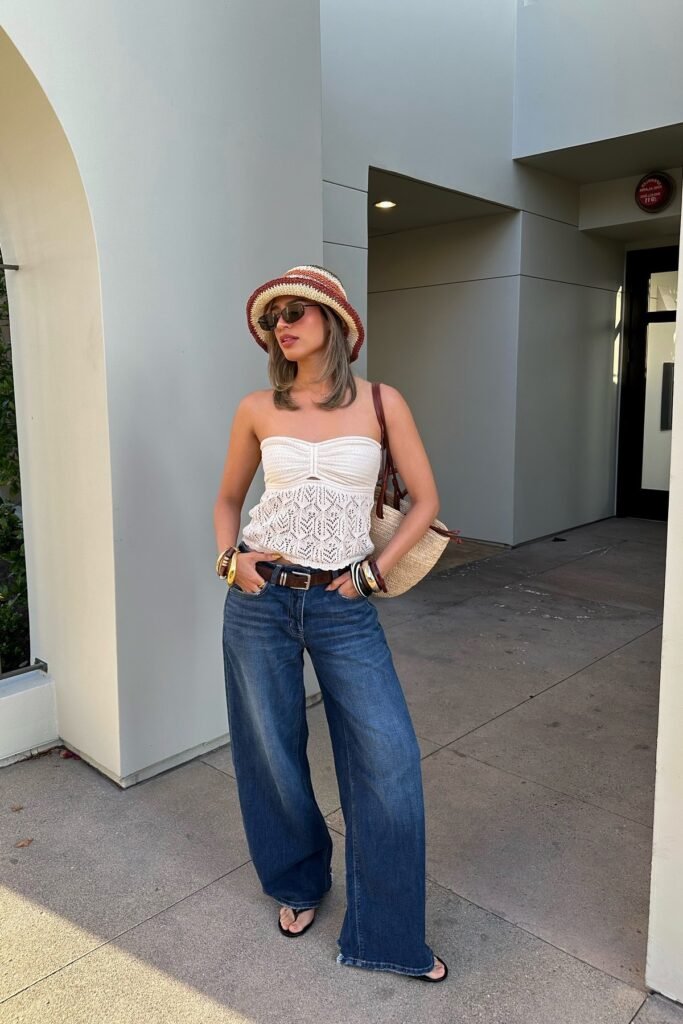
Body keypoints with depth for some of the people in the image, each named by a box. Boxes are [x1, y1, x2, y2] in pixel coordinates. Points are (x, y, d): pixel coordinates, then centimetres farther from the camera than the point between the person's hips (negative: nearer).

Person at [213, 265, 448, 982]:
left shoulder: (381, 403, -1)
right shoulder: (256, 410, 3)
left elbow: (424, 501, 4)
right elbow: (228, 498, 16)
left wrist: (375, 569, -4)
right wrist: (228, 558, -1)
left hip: (343, 606, -1)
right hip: (259, 601, 2)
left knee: (388, 760, -5)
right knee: (272, 755, 12)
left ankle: (387, 935, 16)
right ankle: (299, 883, 41)